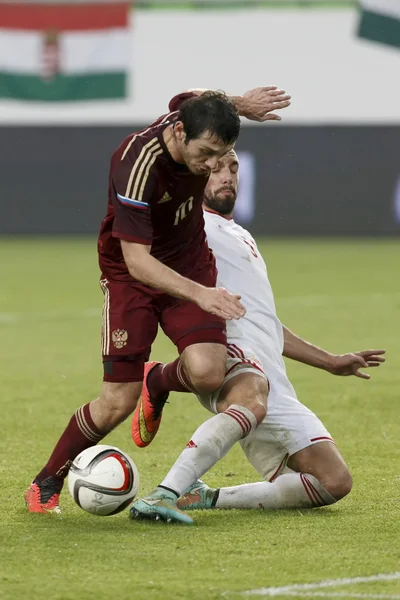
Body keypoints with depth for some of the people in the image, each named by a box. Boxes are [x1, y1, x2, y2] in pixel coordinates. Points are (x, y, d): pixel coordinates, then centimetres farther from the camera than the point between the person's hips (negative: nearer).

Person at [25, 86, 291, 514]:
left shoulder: (192, 114, -14)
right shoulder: (137, 168, -34)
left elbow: (191, 99, 15)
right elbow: (137, 261, -35)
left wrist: (239, 104, 0)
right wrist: (198, 293, -45)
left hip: (190, 263, 5)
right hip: (130, 274, -5)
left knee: (207, 373, -21)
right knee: (118, 403, -10)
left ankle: (161, 382, 16)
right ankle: (47, 483, 13)